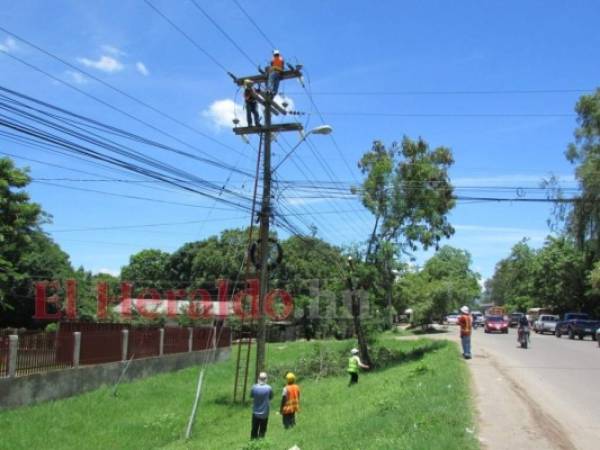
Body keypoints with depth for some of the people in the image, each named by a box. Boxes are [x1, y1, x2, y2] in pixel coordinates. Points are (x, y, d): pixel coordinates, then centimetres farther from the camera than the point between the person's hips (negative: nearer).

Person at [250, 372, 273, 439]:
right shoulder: (269, 388, -16)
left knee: (254, 430, 16)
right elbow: (271, 397, 0)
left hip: (255, 413, 1)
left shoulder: (254, 387, -14)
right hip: (264, 414, -1)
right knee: (262, 431, 11)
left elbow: (251, 396, 4)